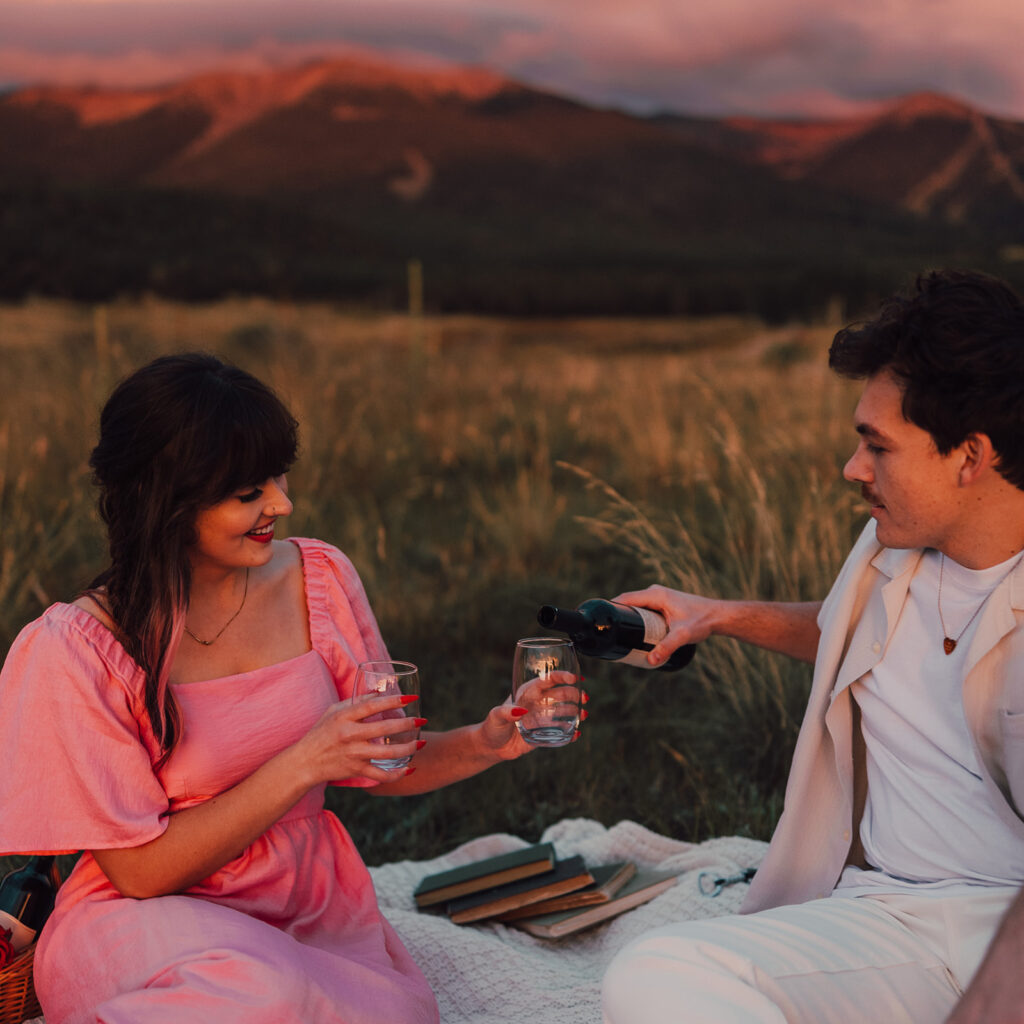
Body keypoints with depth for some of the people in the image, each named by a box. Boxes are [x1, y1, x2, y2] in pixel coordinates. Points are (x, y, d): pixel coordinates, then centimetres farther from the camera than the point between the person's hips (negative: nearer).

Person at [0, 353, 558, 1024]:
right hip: (151, 921, -4)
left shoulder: (320, 578, -1)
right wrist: (305, 764, -22)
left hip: (311, 914, 5)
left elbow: (382, 764, 9)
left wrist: (483, 744, -11)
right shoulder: (76, 652, -15)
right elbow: (142, 870, -14)